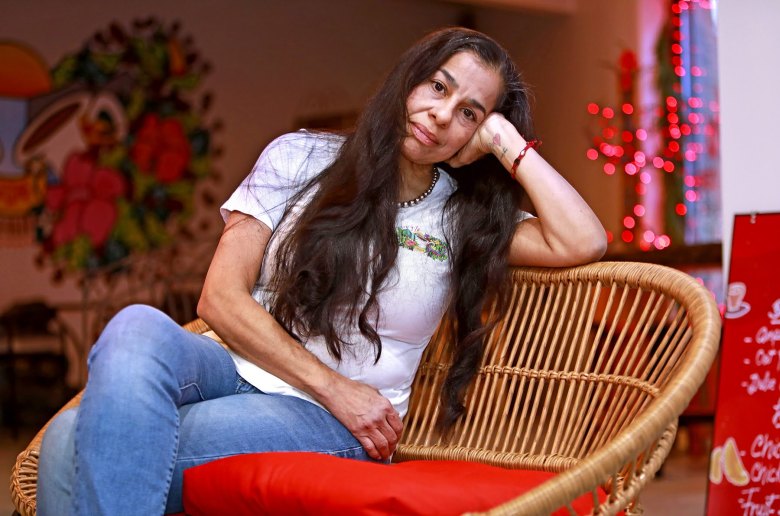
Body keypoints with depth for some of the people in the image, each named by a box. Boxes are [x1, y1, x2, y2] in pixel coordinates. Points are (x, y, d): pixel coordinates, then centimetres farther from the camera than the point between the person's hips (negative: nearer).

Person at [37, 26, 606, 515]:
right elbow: (220, 299, 1)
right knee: (138, 327, -36)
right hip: (240, 371, 3)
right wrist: (335, 388, -8)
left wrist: (509, 144, -1)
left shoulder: (463, 219, 10)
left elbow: (583, 243, -6)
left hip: (335, 425, -2)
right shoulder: (301, 157, 8)